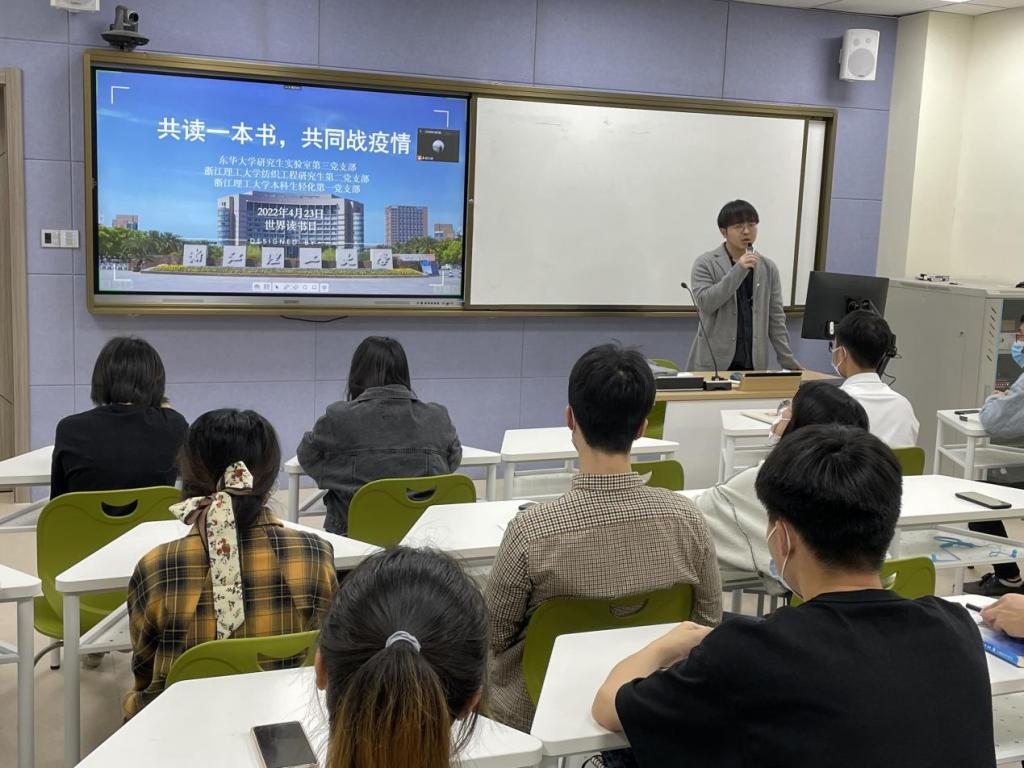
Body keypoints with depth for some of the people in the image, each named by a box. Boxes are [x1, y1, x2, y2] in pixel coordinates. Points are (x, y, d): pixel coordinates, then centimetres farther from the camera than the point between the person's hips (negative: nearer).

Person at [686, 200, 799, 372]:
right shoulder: (705, 263, 0)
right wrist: (738, 270, -19)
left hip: (754, 364, 3)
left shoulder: (768, 268, 10)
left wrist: (788, 362, 6)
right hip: (714, 363, -3)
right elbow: (704, 303, -15)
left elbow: (776, 319, 10)